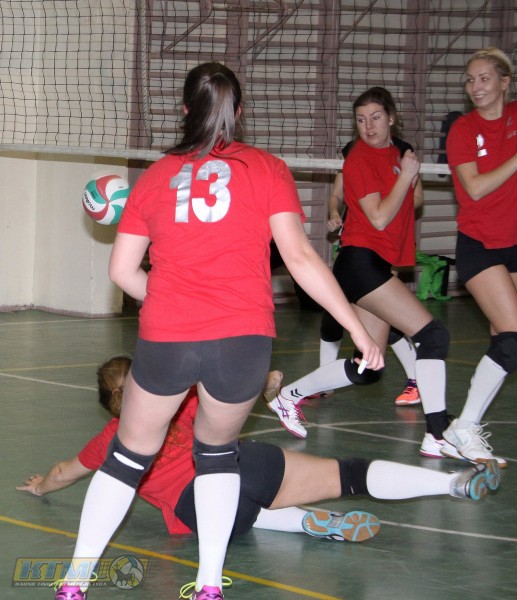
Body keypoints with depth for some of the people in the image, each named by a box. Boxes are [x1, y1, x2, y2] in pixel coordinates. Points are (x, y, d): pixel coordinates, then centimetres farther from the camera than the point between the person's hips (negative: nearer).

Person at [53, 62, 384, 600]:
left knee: (129, 455, 18)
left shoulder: (155, 176, 12)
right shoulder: (267, 170, 6)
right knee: (217, 450, 23)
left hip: (165, 339, 1)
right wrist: (358, 329, -1)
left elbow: (121, 270, 11)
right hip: (245, 339, -1)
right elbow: (299, 257, -3)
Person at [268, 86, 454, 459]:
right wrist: (405, 176, -10)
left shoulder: (397, 153, 14)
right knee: (433, 334, -18)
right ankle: (438, 435, -17)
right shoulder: (360, 159, -9)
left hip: (380, 266, 9)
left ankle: (290, 396, 24)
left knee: (368, 368, 10)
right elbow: (379, 218, -16)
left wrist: (414, 175, 7)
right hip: (361, 261, -9)